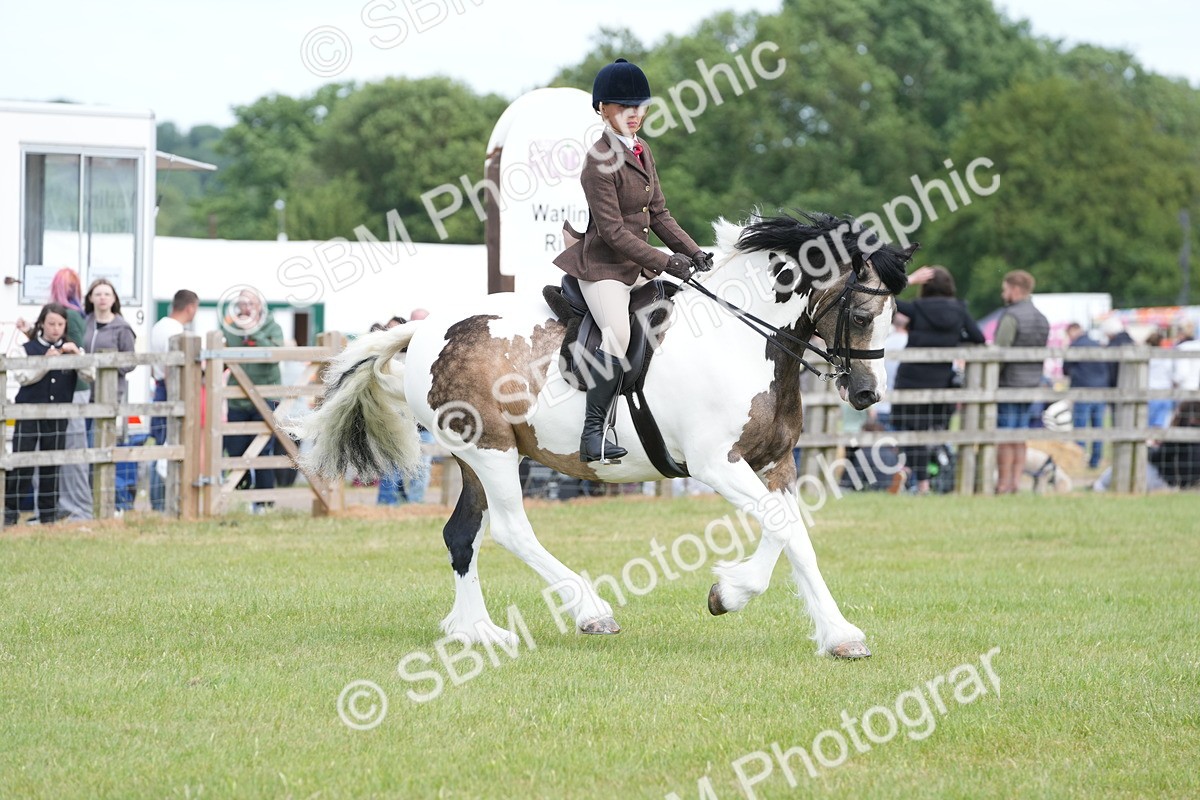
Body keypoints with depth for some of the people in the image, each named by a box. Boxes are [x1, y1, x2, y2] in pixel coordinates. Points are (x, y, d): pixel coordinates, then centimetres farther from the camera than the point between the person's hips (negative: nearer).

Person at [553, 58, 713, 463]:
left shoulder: (643, 153, 10)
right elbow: (613, 231, -20)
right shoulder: (600, 160, -17)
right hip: (603, 266, -10)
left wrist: (693, 252, 1)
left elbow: (659, 214, 14)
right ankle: (592, 434, -24)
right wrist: (665, 262, -23)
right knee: (619, 338, -27)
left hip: (639, 267, 10)